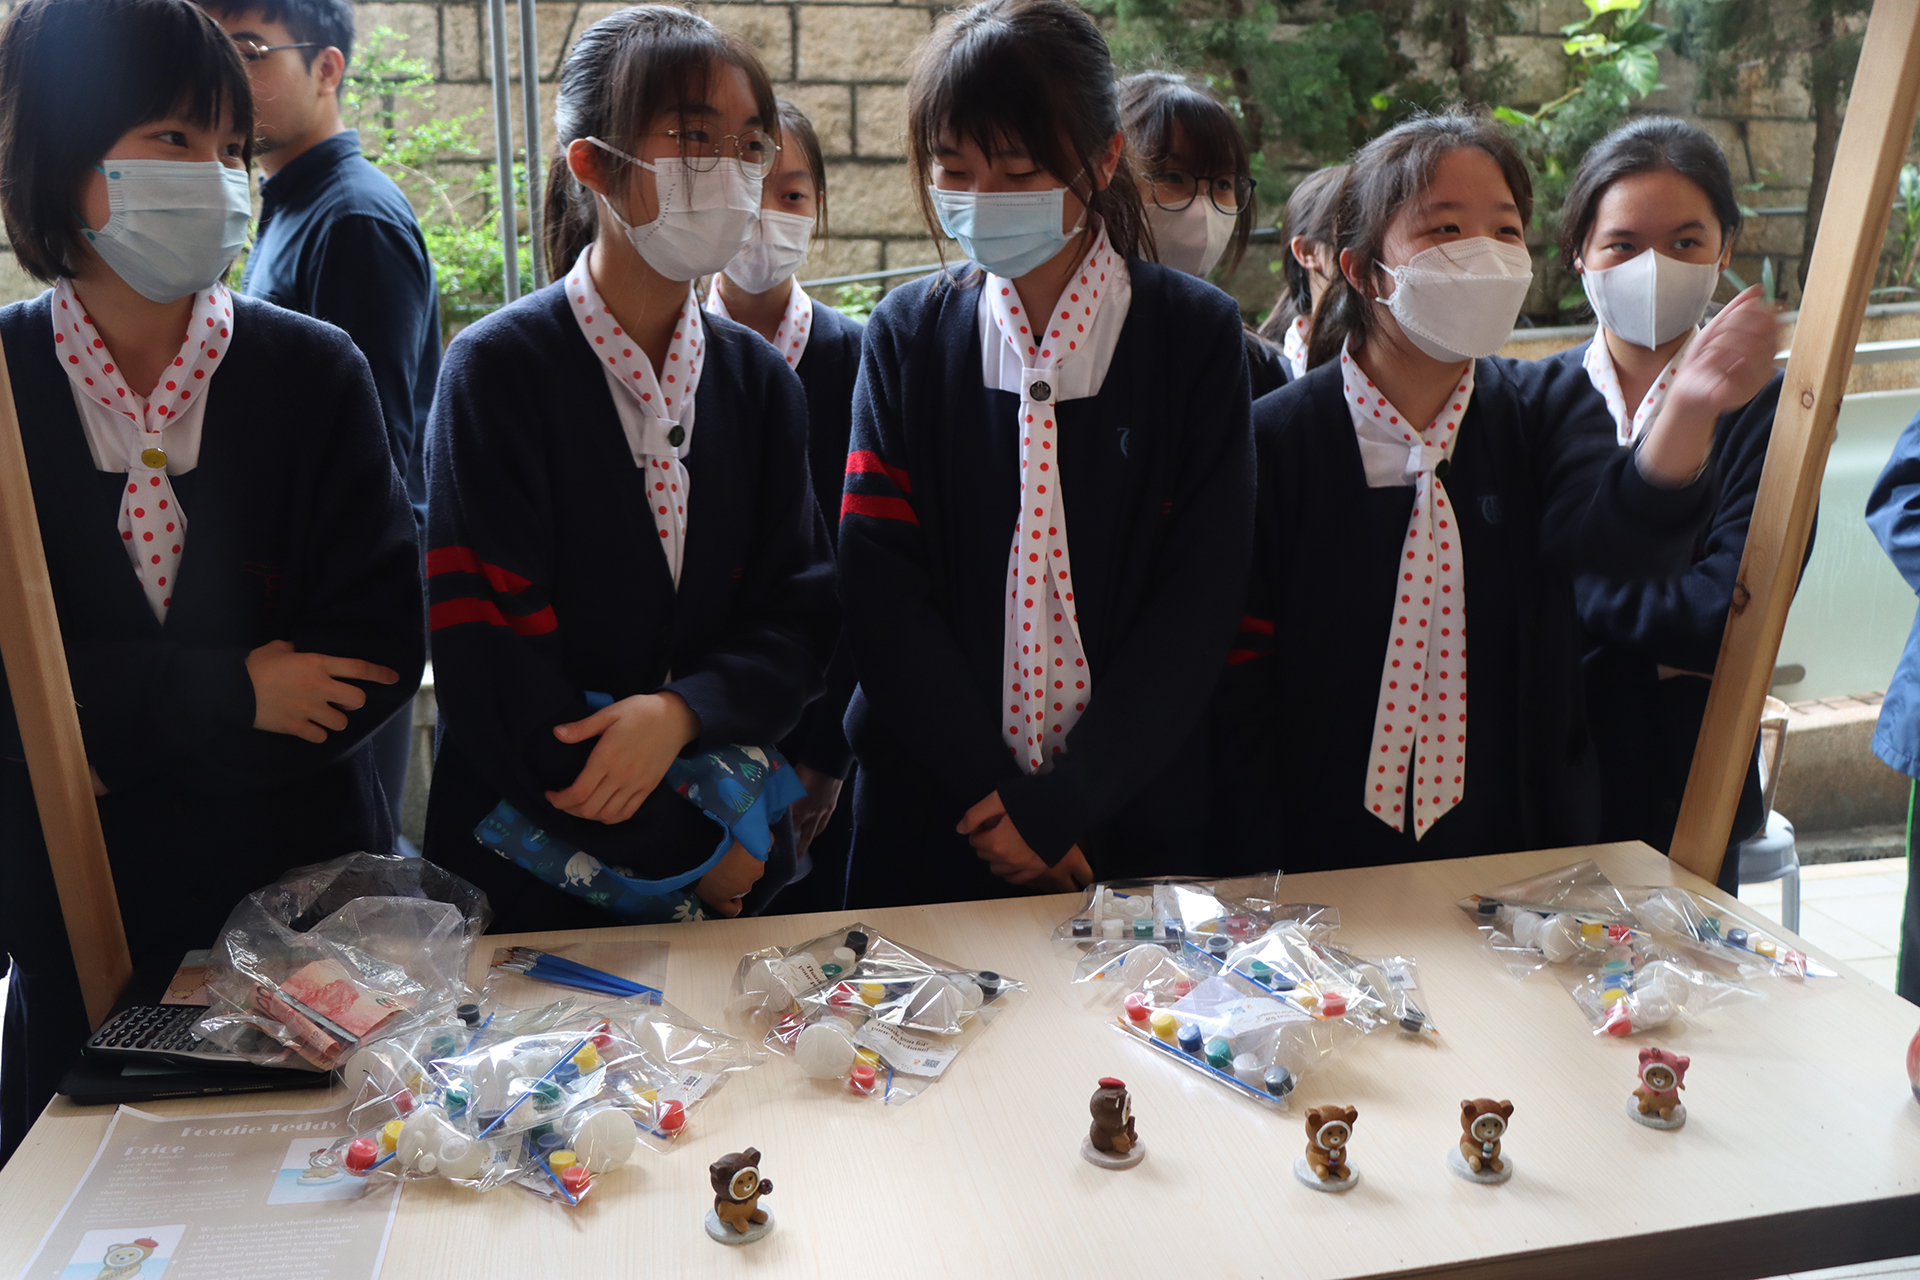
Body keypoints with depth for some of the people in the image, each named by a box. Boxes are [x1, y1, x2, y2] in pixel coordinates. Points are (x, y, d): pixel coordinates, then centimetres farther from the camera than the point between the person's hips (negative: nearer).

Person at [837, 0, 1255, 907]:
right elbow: (880, 587, -5)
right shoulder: (907, 333, 1)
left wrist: (1059, 806, -14)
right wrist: (990, 795, -13)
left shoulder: (1195, 335, -3)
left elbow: (1198, 602, -8)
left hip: (1133, 821, -1)